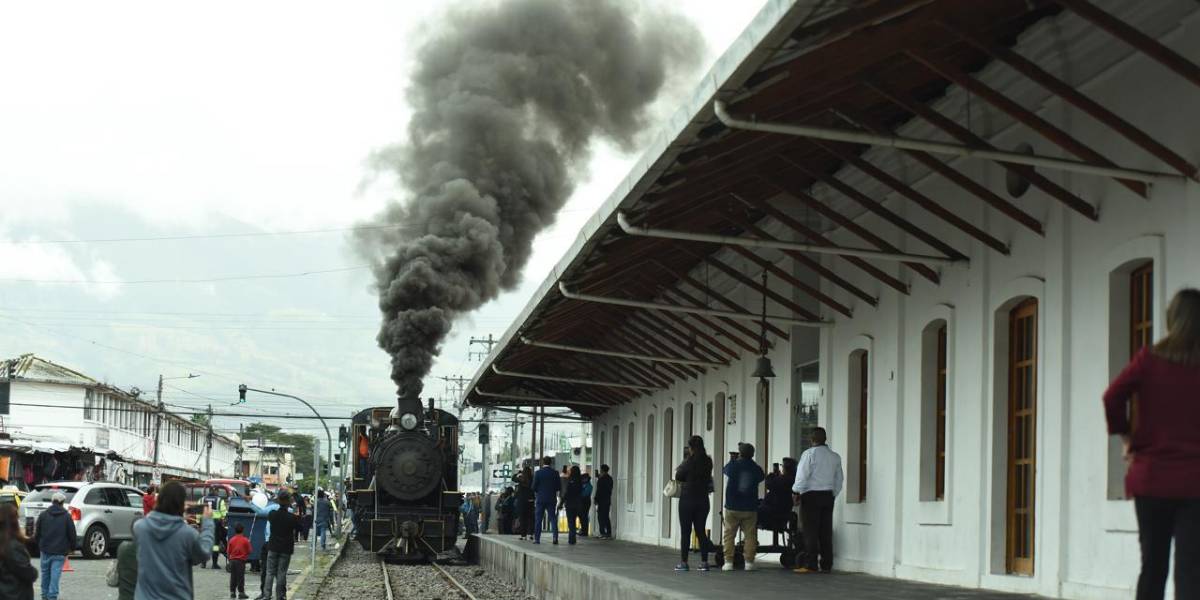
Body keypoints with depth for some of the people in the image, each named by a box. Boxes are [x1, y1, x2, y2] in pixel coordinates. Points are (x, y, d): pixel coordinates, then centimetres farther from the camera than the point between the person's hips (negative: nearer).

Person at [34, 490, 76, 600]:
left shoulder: (43, 515, 2)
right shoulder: (67, 516, -4)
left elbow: (37, 533, 8)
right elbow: (72, 534, -2)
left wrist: (39, 545, 23)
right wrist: (73, 547, 13)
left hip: (45, 550, 3)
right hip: (60, 551, -2)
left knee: (45, 574, 15)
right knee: (55, 574, -3)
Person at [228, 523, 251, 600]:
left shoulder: (231, 540, -1)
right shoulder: (245, 540, -9)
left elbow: (228, 551, 2)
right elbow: (249, 551, -6)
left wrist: (229, 559, 16)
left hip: (232, 560, 3)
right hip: (241, 561, -3)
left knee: (233, 577, 10)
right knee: (240, 577, 0)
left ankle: (232, 592, 12)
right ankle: (241, 592, -1)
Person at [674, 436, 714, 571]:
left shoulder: (689, 461, -14)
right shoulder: (708, 462, 0)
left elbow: (678, 477, -6)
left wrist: (679, 469, 14)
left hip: (687, 500, -5)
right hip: (703, 500, 5)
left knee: (685, 531, 1)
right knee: (701, 531, 11)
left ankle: (683, 562, 0)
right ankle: (704, 562, 8)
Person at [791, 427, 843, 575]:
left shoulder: (809, 454, -8)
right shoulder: (835, 457, 10)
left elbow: (802, 475, -11)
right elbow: (839, 480, 13)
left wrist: (795, 492, 0)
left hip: (811, 495, -5)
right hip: (828, 496, 5)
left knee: (810, 531, -4)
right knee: (826, 532, 7)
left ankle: (810, 565, -8)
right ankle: (826, 565, 7)